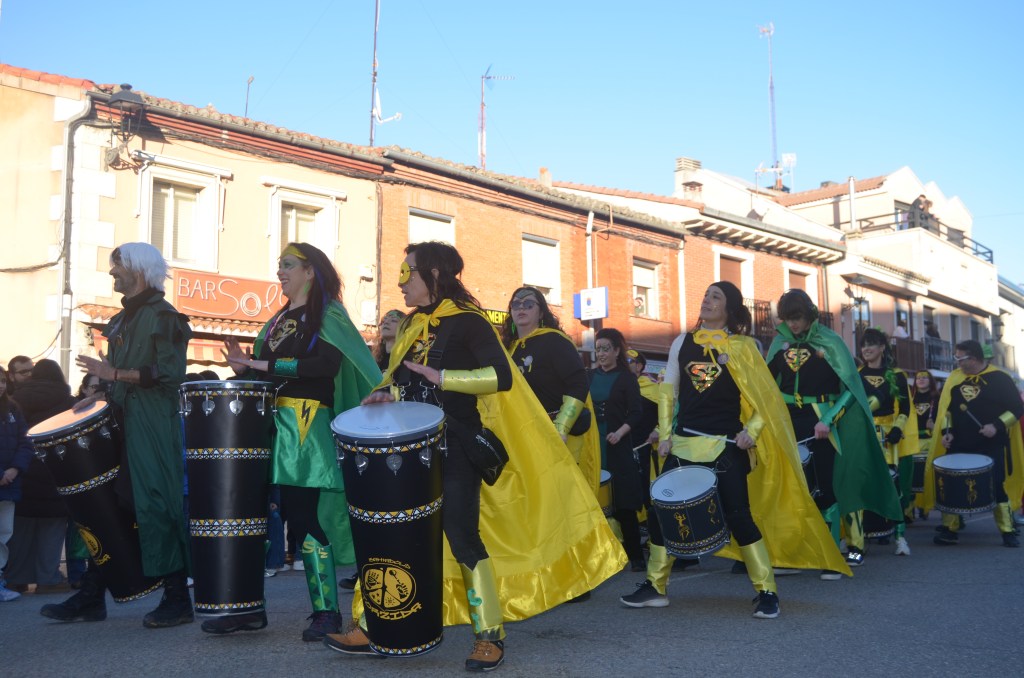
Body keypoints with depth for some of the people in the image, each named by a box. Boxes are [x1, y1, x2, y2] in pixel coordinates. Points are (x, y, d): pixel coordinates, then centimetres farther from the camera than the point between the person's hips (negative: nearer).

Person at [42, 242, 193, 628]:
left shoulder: (162, 316, -9)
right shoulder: (124, 318, 19)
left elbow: (168, 374, -19)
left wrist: (113, 373, -22)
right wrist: (101, 396, 12)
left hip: (152, 427, -9)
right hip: (121, 423, 9)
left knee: (156, 508, -8)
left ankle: (178, 601, 1)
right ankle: (90, 599, 18)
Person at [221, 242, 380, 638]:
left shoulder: (327, 315, -1)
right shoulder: (278, 320, 21)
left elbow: (327, 364, -18)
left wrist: (266, 365, -18)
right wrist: (244, 368, -1)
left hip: (306, 428, -7)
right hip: (268, 422, 7)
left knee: (302, 517, -8)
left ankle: (326, 611, 2)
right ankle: (250, 607, 12)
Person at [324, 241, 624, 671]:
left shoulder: (466, 321, -9)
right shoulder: (412, 325, 15)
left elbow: (502, 376, -20)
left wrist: (443, 377, -26)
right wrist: (387, 394, 3)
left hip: (455, 449, -8)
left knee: (461, 535, -9)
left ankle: (490, 636, 3)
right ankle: (370, 628, 18)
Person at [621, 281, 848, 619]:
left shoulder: (743, 347, 0)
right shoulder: (682, 343, 9)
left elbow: (766, 396, 1)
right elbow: (668, 392, 12)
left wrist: (751, 430, -12)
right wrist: (665, 434, 5)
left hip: (725, 445, -4)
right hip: (684, 442, 4)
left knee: (738, 515, -7)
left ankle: (767, 591, 5)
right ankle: (655, 587, 18)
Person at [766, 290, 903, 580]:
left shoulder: (829, 342, -5)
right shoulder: (780, 341, 7)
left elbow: (851, 386, -7)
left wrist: (828, 420, -17)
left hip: (820, 422, -4)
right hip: (787, 420, 4)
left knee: (825, 486, -2)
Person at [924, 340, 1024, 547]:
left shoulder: (999, 378, -6)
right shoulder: (955, 378, 6)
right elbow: (947, 408, 14)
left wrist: (997, 426, -18)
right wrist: (947, 431, 1)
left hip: (991, 446, -4)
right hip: (959, 445, 4)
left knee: (997, 487, -1)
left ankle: (1007, 532, 11)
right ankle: (949, 529, 14)